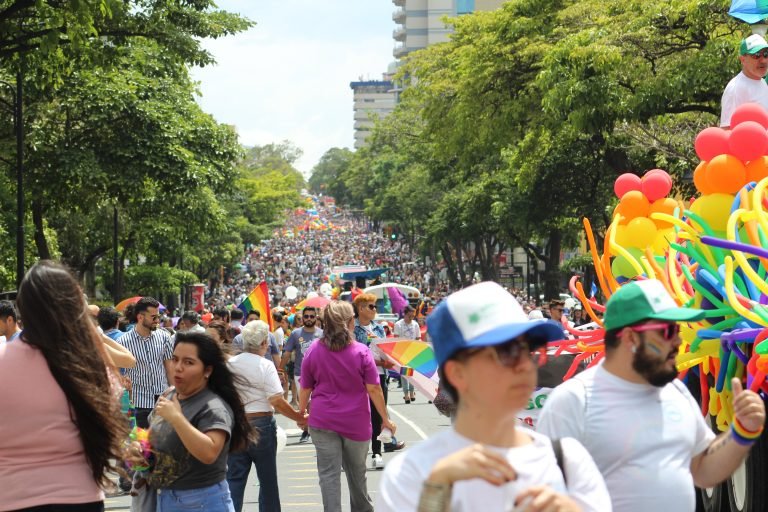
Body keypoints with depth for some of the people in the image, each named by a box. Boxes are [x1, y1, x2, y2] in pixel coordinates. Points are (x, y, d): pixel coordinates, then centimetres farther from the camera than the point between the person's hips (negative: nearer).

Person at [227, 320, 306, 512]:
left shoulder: (230, 364, 2)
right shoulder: (265, 365, -12)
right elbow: (277, 401, -18)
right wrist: (300, 418, -9)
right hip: (260, 425, -3)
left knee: (234, 479, 5)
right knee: (267, 479, 11)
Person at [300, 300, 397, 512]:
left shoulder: (313, 351, -4)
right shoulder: (361, 352, -9)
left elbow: (305, 388, 2)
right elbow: (374, 389, -9)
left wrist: (301, 412, 18)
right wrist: (386, 419, 0)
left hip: (323, 422, 0)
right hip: (356, 422, 0)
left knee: (329, 474, 0)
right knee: (357, 472, 18)